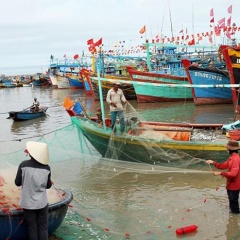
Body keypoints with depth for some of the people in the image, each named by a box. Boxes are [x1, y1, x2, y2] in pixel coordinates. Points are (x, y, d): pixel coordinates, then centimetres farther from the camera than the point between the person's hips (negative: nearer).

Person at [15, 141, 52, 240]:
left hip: (28, 203, -1)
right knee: (43, 227, 12)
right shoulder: (46, 167, -7)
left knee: (32, 228, 11)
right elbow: (48, 185, 3)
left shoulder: (23, 165, -13)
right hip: (42, 203, 1)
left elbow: (17, 183, -4)